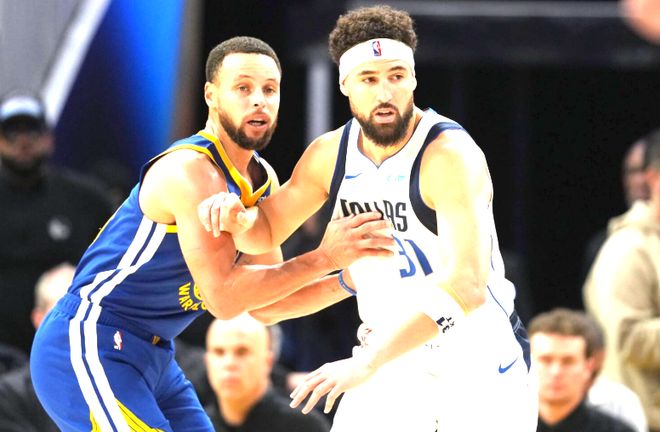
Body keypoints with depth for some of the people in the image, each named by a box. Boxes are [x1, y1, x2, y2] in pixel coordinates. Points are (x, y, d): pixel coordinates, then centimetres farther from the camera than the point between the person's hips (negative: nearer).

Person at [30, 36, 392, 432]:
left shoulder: (264, 181, 9)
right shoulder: (191, 171, -20)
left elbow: (263, 302, 12)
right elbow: (224, 298, -27)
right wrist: (323, 258, -26)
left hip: (151, 356, 10)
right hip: (88, 347, -10)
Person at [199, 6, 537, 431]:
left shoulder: (450, 156, -24)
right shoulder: (330, 155, -3)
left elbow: (465, 286, -34)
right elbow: (266, 232, 15)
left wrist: (367, 363, -41)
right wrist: (238, 217, -12)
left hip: (479, 360, -5)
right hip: (394, 359, 5)